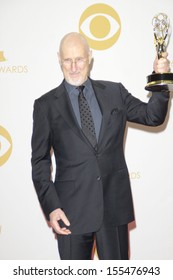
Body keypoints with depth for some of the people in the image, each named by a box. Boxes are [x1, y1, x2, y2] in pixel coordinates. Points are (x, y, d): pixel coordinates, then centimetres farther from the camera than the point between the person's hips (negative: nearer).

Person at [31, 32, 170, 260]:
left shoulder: (115, 92, 7)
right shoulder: (46, 105, 0)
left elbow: (152, 116, 8)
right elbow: (40, 161, 1)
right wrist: (51, 207, -9)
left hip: (115, 204, 2)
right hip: (72, 209, -2)